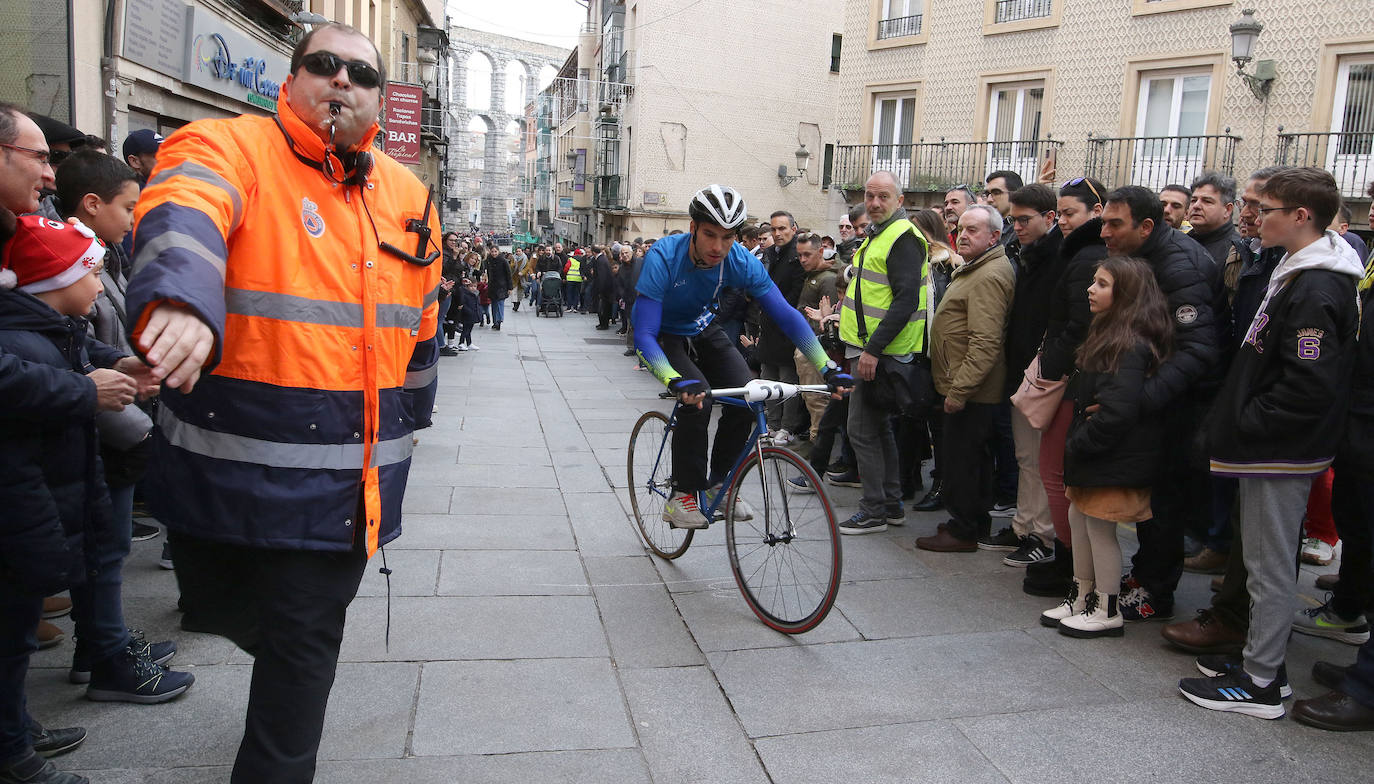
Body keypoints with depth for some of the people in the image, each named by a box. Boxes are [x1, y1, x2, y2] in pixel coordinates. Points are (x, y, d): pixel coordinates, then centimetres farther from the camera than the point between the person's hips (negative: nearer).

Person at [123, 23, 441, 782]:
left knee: (302, 647, 7)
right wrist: (183, 301, -51)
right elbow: (182, 220, -30)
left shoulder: (408, 197, 9)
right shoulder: (228, 147, -6)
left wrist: (406, 423, 25)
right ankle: (285, 652, 50)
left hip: (343, 480, 3)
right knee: (216, 608, 17)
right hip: (231, 458, -2)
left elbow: (420, 328, 19)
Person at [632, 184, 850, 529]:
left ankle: (718, 481, 4)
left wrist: (828, 367, -28)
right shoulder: (663, 257, -34)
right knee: (696, 399, -28)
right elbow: (644, 335, -37)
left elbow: (786, 314, -19)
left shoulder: (740, 260, -23)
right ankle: (682, 496, -12)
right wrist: (677, 381, -53)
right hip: (664, 336, -4)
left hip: (703, 331, 4)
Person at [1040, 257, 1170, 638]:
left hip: (1115, 459, -10)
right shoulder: (1109, 334, 12)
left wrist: (1079, 444, -17)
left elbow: (1117, 411, -27)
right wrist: (1076, 443, 8)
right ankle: (1081, 595, 30)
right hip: (1095, 452, 10)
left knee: (1100, 525, 1)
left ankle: (1107, 611, 15)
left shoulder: (1130, 346, -21)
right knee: (1079, 518, 16)